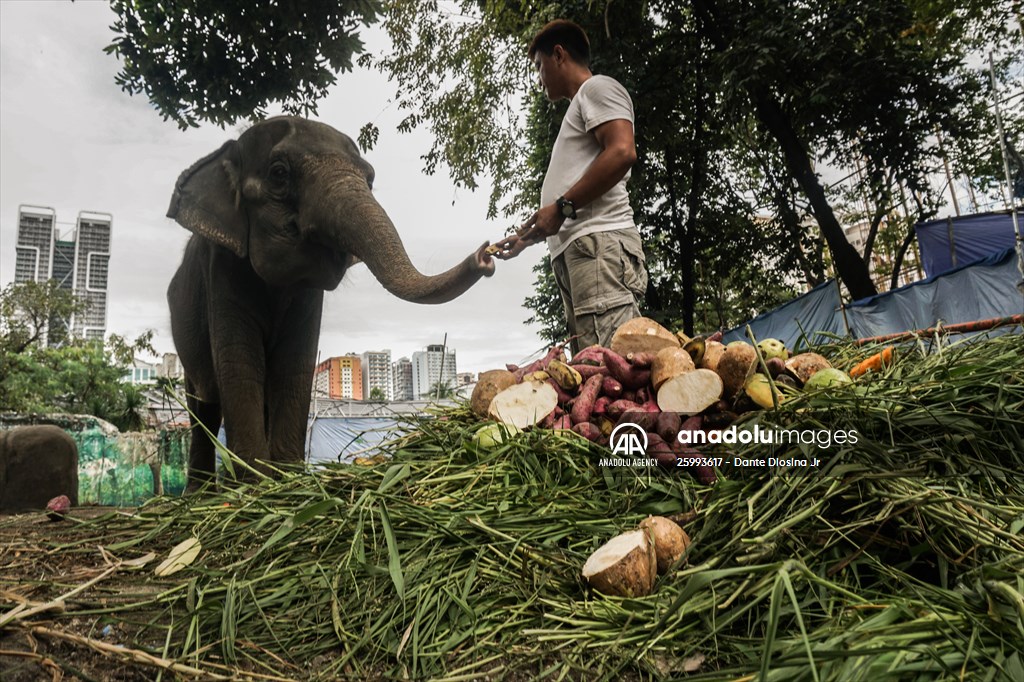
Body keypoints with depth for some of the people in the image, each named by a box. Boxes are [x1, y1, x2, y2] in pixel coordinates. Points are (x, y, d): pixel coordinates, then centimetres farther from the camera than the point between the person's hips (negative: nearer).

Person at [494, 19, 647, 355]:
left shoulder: (597, 88, 8)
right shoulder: (579, 107, 34)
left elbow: (622, 152, -13)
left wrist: (561, 206, -10)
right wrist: (527, 237, 32)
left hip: (598, 242, -9)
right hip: (576, 249, 9)